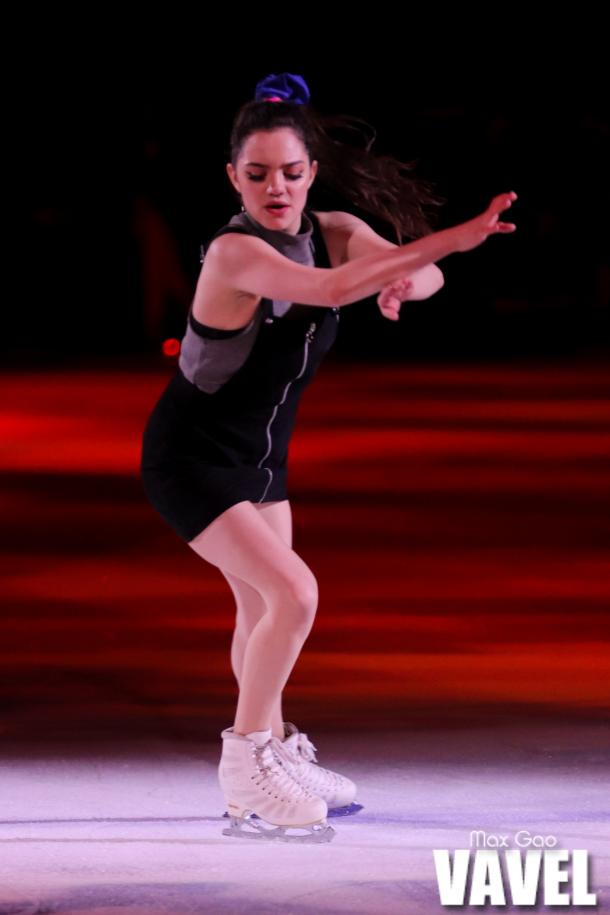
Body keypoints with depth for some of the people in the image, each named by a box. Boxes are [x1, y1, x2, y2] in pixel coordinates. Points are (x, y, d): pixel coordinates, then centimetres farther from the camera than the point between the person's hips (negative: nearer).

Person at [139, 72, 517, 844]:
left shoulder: (333, 231, -6)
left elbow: (424, 276, -13)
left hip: (261, 454, 8)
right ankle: (245, 766, -8)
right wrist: (445, 241, -50)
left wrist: (404, 280, -38)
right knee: (293, 592, -21)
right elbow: (329, 290, -46)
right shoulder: (234, 252, -30)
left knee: (263, 609, 21)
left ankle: (273, 757, 39)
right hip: (192, 458, -8)